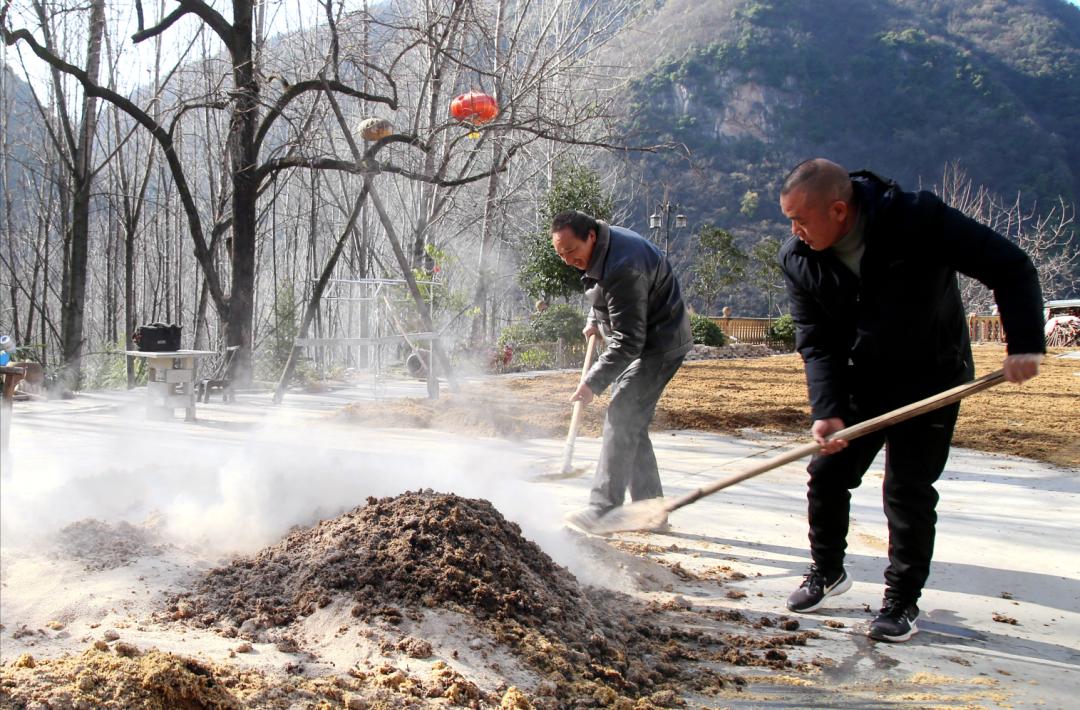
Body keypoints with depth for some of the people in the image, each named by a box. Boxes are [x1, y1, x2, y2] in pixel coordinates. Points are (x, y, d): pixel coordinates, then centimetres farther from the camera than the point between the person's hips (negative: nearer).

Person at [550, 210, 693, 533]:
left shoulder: (622, 269, -31)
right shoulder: (603, 245, 1)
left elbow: (627, 341, -31)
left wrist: (594, 382, -30)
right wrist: (594, 320, 18)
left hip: (659, 345, -11)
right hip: (641, 341, 11)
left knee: (622, 418, -16)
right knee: (632, 423, 11)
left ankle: (604, 509, -15)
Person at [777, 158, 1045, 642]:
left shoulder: (920, 220, -25)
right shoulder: (798, 259, -13)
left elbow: (1010, 267, -19)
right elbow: (816, 343, -12)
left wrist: (1025, 345, -27)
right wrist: (827, 411, -24)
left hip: (931, 379, -4)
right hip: (858, 384, 4)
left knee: (908, 489, -5)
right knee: (826, 474, 5)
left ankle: (903, 601, 12)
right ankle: (827, 571, 28)